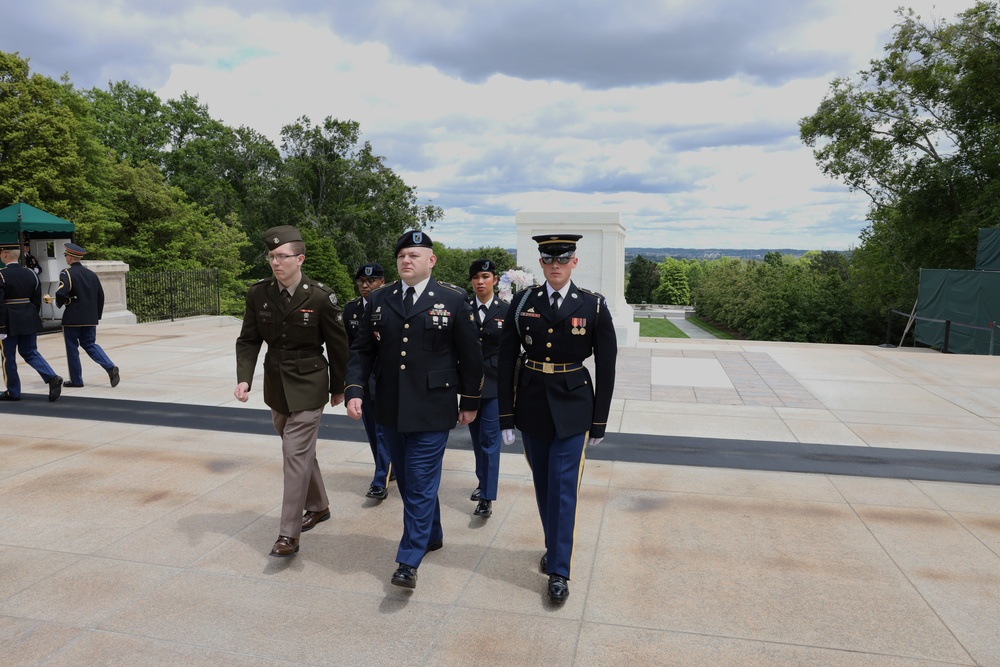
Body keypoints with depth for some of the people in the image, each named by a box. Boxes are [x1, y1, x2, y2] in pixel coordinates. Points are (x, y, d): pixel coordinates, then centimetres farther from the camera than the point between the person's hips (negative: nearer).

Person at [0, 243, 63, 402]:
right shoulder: (30, 274, 4)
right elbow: (37, 300, 8)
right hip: (29, 321, 5)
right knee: (30, 352, 13)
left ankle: (13, 392, 18)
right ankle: (52, 378, -8)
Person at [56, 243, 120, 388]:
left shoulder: (66, 273, -10)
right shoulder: (92, 274, 9)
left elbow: (61, 293, -23)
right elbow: (101, 296, 10)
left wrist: (59, 303, -1)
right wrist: (97, 315, 17)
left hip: (72, 318, -5)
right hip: (90, 318, 6)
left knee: (72, 348, 7)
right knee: (90, 344, 13)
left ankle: (76, 380, 13)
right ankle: (110, 367, -9)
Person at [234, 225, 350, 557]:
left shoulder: (320, 296, -15)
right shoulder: (258, 293, -3)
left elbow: (337, 345, -5)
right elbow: (248, 340, 3)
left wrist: (338, 387, 3)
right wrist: (244, 378, -12)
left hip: (308, 386, -5)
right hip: (276, 385, 5)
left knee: (296, 454, -6)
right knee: (299, 451, 18)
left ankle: (289, 534, 3)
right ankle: (318, 505, 39)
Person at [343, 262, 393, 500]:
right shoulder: (350, 308, 7)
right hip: (361, 377, 5)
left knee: (384, 429, -4)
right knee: (372, 430, 13)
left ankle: (381, 482, 2)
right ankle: (389, 469, 30)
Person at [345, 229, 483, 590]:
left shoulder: (453, 300, -5)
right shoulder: (379, 300, 5)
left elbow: (470, 356, -1)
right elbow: (361, 350, 6)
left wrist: (469, 402, 2)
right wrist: (355, 391, -6)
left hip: (432, 411, -5)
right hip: (391, 410, 5)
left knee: (420, 484, -1)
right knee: (407, 481, 17)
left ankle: (409, 561, 11)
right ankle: (432, 535, 39)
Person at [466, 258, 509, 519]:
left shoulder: (506, 311, -3)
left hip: (495, 383, -3)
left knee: (489, 438, -5)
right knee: (477, 436, 16)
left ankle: (487, 497, 0)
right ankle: (483, 481, 35)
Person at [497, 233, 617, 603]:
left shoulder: (594, 306, -5)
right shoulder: (522, 302, -2)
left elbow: (606, 367, -2)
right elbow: (506, 361, 0)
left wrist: (599, 422, -1)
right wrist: (506, 416, -2)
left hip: (572, 408, -2)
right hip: (531, 405, 2)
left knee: (563, 489, -2)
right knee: (543, 485, 15)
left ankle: (559, 572, 11)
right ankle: (554, 548, 37)